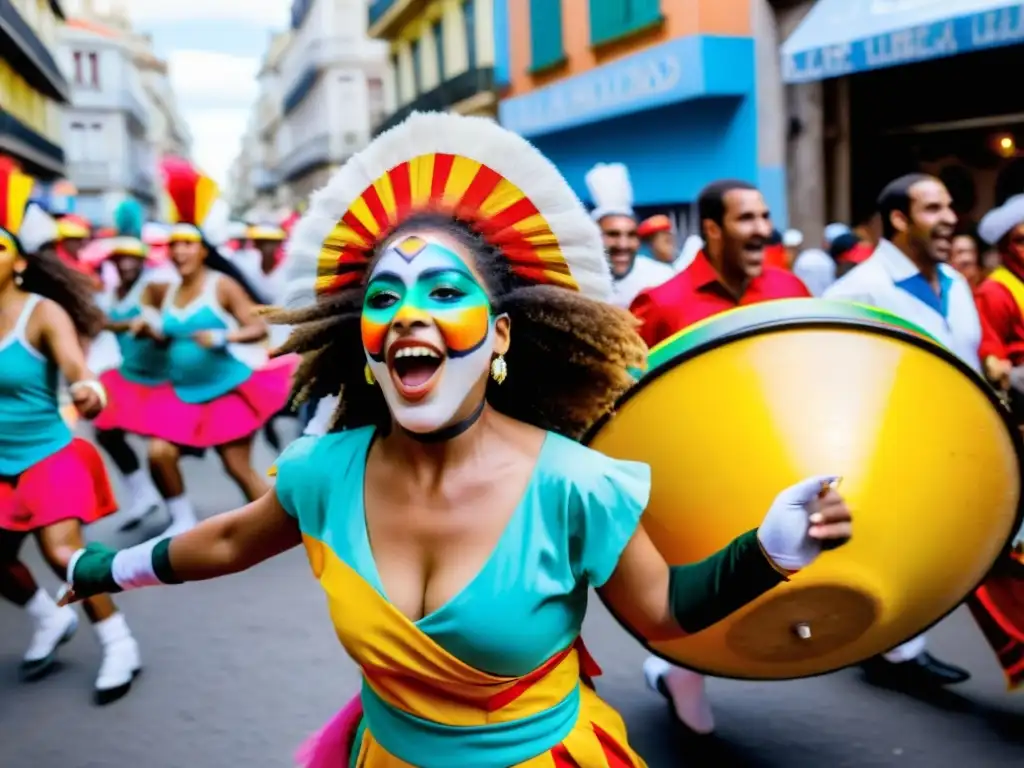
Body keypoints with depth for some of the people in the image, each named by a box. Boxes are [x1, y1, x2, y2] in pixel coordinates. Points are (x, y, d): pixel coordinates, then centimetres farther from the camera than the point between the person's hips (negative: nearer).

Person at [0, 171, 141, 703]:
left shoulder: (43, 312, -15)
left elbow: (74, 363, -31)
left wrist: (87, 388, -51)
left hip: (49, 454, -5)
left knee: (62, 550, -15)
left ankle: (118, 645, 3)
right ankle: (50, 619, 38)